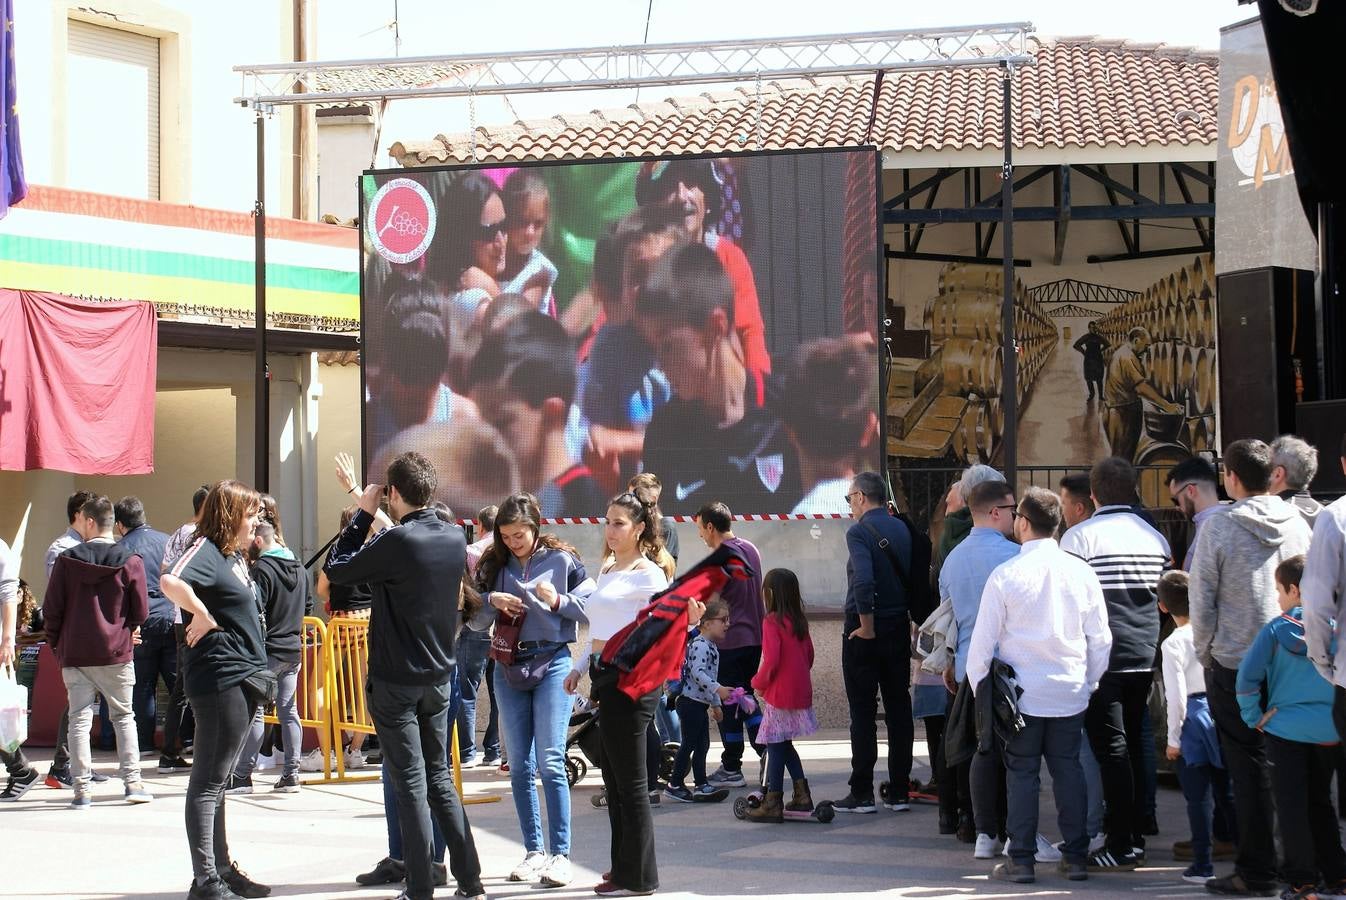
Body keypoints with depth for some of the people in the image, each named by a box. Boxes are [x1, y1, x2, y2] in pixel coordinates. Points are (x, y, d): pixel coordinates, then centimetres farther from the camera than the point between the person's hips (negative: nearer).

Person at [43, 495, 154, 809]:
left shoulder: (67, 560, -5)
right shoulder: (130, 562, -6)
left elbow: (51, 609, -2)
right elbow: (140, 612, -1)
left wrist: (56, 643, 13)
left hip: (74, 654, 0)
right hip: (116, 654, 0)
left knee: (79, 719, 4)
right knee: (124, 716, 11)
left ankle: (82, 789, 1)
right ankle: (133, 782, 6)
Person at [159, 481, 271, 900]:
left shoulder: (236, 555, 16)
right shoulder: (206, 549, -13)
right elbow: (170, 582, -33)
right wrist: (203, 617, -21)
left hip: (243, 677, 10)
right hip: (219, 677, -10)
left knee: (219, 778, 17)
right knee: (208, 780, -6)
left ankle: (224, 866, 25)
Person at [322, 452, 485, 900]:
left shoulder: (396, 541, -19)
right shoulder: (455, 538, 2)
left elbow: (336, 569, -9)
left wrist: (363, 512, -2)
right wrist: (373, 516, 18)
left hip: (395, 681, -6)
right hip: (439, 676, 6)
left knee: (410, 783, -1)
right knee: (440, 778, 14)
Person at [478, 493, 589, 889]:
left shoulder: (562, 560, -3)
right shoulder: (494, 564, 7)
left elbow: (592, 606, -3)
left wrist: (558, 601, -17)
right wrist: (491, 600, -10)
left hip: (551, 663, -4)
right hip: (508, 665, 4)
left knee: (550, 762, -10)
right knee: (519, 766, 7)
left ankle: (560, 854, -7)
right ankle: (533, 851, 15)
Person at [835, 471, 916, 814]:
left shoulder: (859, 532, -12)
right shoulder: (903, 530, 9)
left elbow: (863, 581, -25)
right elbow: (922, 576, 11)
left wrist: (867, 627, -17)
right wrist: (912, 617, 13)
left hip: (864, 631, -6)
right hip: (899, 628, 6)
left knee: (863, 713, -1)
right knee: (899, 709, 10)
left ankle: (862, 794, 1)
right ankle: (899, 792, 12)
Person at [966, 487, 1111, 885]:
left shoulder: (1005, 576, -10)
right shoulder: (1082, 573, -1)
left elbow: (983, 640, -6)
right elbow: (1101, 639, 5)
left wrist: (979, 687, 7)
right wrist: (1089, 682, 17)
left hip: (1023, 696, -3)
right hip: (1071, 695, 3)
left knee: (1022, 774, 4)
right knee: (1068, 771, 10)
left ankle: (1021, 860, 6)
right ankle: (1075, 857, 12)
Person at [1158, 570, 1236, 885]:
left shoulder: (1174, 643, -13)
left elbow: (1177, 696, -14)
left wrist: (1173, 739, -5)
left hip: (1193, 721, -5)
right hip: (1220, 714, 5)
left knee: (1198, 798, 2)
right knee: (1227, 793, 13)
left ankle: (1202, 865, 6)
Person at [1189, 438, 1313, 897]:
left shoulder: (1219, 527, -10)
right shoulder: (1297, 524, 2)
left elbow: (1202, 600, -7)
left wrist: (1205, 654, 6)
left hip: (1235, 664, -4)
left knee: (1249, 770, 2)